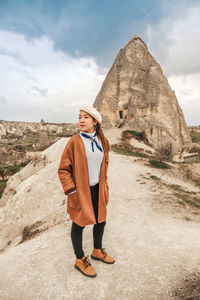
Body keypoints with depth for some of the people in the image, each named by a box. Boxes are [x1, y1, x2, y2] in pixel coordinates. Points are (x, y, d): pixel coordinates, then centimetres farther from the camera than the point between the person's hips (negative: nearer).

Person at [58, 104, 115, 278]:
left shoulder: (103, 142, 1)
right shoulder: (74, 142, -15)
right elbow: (63, 170, -10)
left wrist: (104, 187, 13)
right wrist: (71, 191, -16)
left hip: (97, 190, 6)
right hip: (80, 191, -5)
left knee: (101, 221, 19)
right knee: (79, 224, 11)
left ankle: (97, 251, 46)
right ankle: (80, 260, 35)